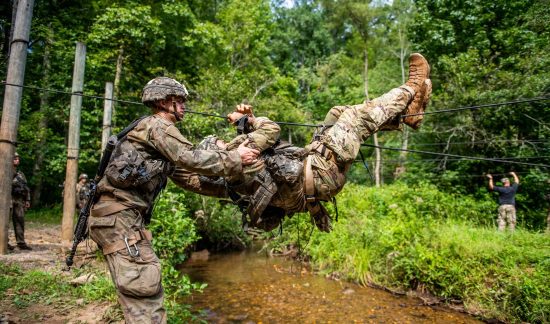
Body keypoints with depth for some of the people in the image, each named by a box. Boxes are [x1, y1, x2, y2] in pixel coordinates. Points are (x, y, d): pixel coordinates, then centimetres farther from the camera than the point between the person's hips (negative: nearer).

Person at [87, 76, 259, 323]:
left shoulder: (158, 131, 24)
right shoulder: (157, 125, -6)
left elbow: (185, 176, 21)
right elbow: (190, 159, -18)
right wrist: (234, 159, -11)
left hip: (124, 215, 10)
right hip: (118, 214, -10)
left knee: (148, 289, 13)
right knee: (142, 289, -12)